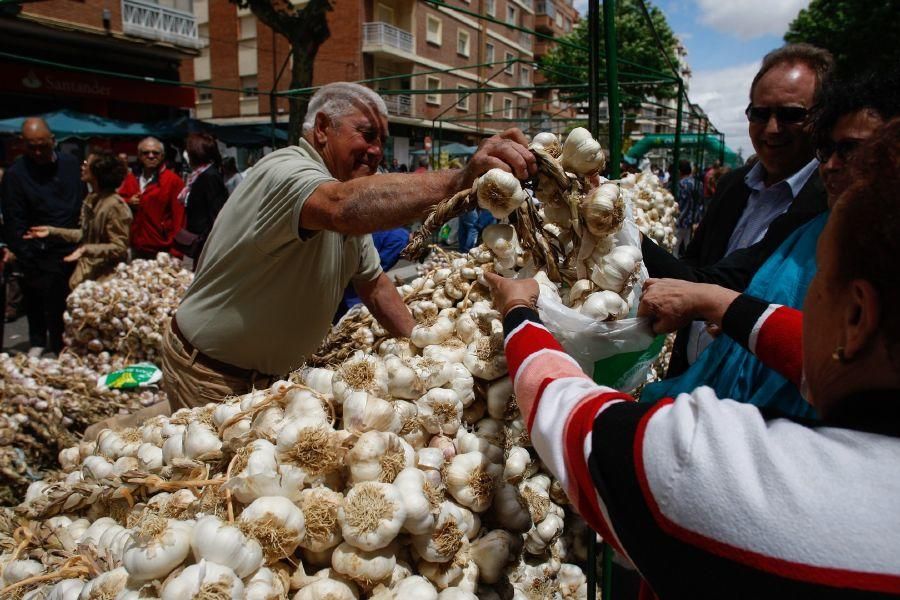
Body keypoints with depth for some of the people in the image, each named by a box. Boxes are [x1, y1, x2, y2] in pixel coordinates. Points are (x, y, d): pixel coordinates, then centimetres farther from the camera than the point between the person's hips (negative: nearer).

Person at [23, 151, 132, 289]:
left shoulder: (114, 205, -20)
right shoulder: (91, 199, 7)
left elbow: (119, 249, -22)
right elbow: (86, 234, 15)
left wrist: (86, 250, -31)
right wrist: (52, 231, 11)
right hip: (86, 273, 8)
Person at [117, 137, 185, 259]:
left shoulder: (173, 180, -6)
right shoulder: (131, 179, 13)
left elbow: (179, 217, -11)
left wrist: (175, 253, -16)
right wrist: (128, 203, -1)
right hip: (135, 249, 6)